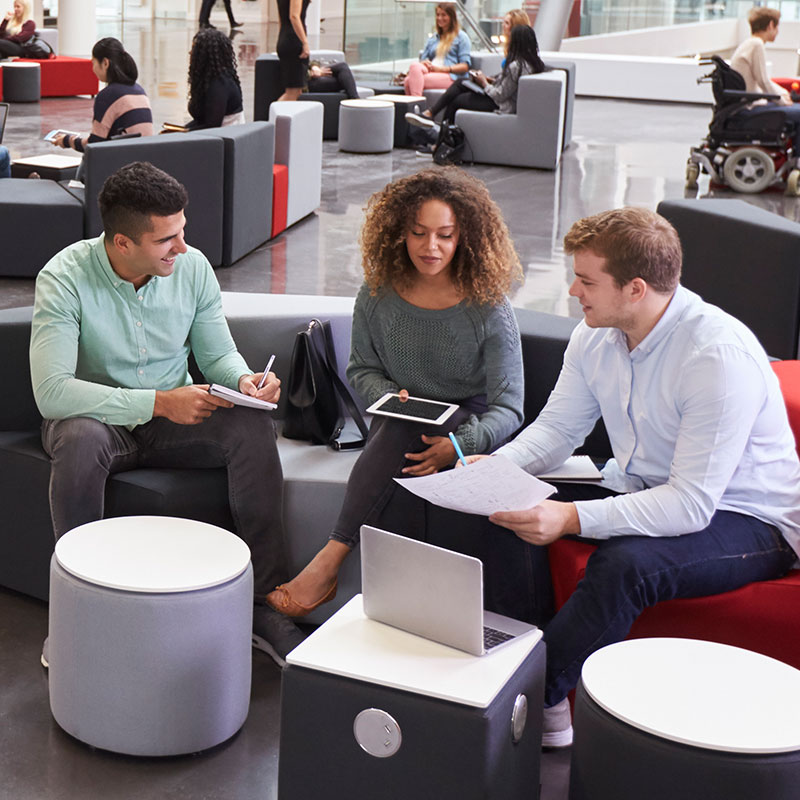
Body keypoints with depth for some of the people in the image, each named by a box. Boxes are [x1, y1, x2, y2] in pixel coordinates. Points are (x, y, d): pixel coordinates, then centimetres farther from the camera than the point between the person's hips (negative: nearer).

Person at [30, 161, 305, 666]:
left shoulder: (192, 268, -6)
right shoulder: (65, 279, -20)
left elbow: (218, 353, 6)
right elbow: (52, 392, -28)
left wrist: (243, 379, -20)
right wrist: (158, 402, -33)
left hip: (174, 416, 4)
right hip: (97, 418, -3)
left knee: (252, 426, -24)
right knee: (80, 440, -38)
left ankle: (264, 600, -19)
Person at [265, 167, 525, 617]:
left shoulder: (489, 309, -10)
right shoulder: (379, 295, -1)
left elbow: (508, 409, -11)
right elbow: (362, 369, 12)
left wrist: (457, 446, -31)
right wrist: (390, 397, -12)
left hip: (468, 426, -3)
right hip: (398, 430, 3)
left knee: (401, 435, -35)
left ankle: (328, 563, -34)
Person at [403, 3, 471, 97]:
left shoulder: (461, 37, 12)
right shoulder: (433, 38, 31)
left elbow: (465, 66, 1)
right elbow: (423, 59, 24)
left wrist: (440, 68, -11)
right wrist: (424, 63, -3)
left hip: (450, 76, -5)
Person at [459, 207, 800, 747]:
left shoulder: (721, 356, -29)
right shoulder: (596, 336, -4)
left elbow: (692, 504, -32)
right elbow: (557, 428, 7)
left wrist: (572, 519, -40)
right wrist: (498, 465, -15)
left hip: (744, 518, -7)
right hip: (644, 490, 8)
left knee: (624, 563, -35)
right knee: (512, 510, -11)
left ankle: (539, 697, -15)